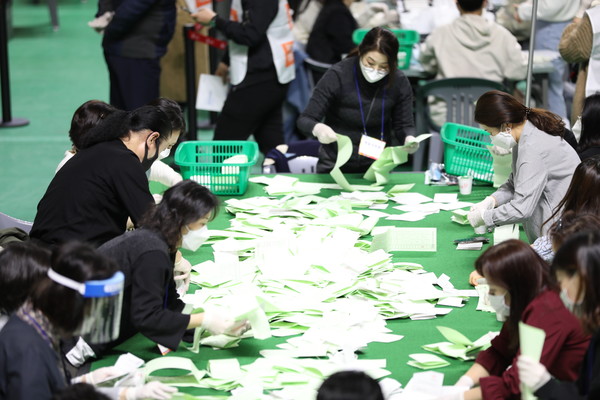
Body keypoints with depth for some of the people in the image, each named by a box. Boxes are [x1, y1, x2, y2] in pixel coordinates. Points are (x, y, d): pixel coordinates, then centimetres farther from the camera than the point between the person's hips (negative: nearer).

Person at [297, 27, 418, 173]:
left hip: (378, 167, 2)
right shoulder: (338, 75, -12)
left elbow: (404, 125, 5)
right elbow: (305, 120, -12)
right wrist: (318, 129, -35)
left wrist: (409, 139, -19)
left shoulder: (399, 83, -4)